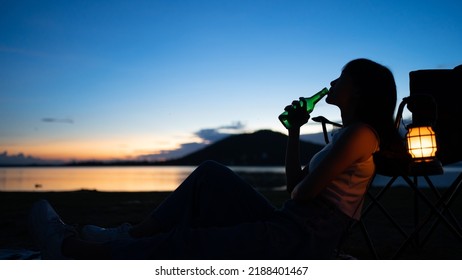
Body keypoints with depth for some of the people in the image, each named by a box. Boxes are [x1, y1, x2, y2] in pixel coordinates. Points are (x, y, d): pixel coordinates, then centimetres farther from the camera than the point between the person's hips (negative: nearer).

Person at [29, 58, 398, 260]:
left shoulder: (360, 133, -11)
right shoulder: (346, 135, 20)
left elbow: (305, 191, -17)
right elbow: (294, 184, 20)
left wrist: (298, 191, 6)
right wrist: (294, 131, 16)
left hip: (301, 239, -10)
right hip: (290, 226, 10)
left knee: (187, 244, -16)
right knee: (211, 175, 8)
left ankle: (74, 250, -6)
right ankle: (131, 235, 5)